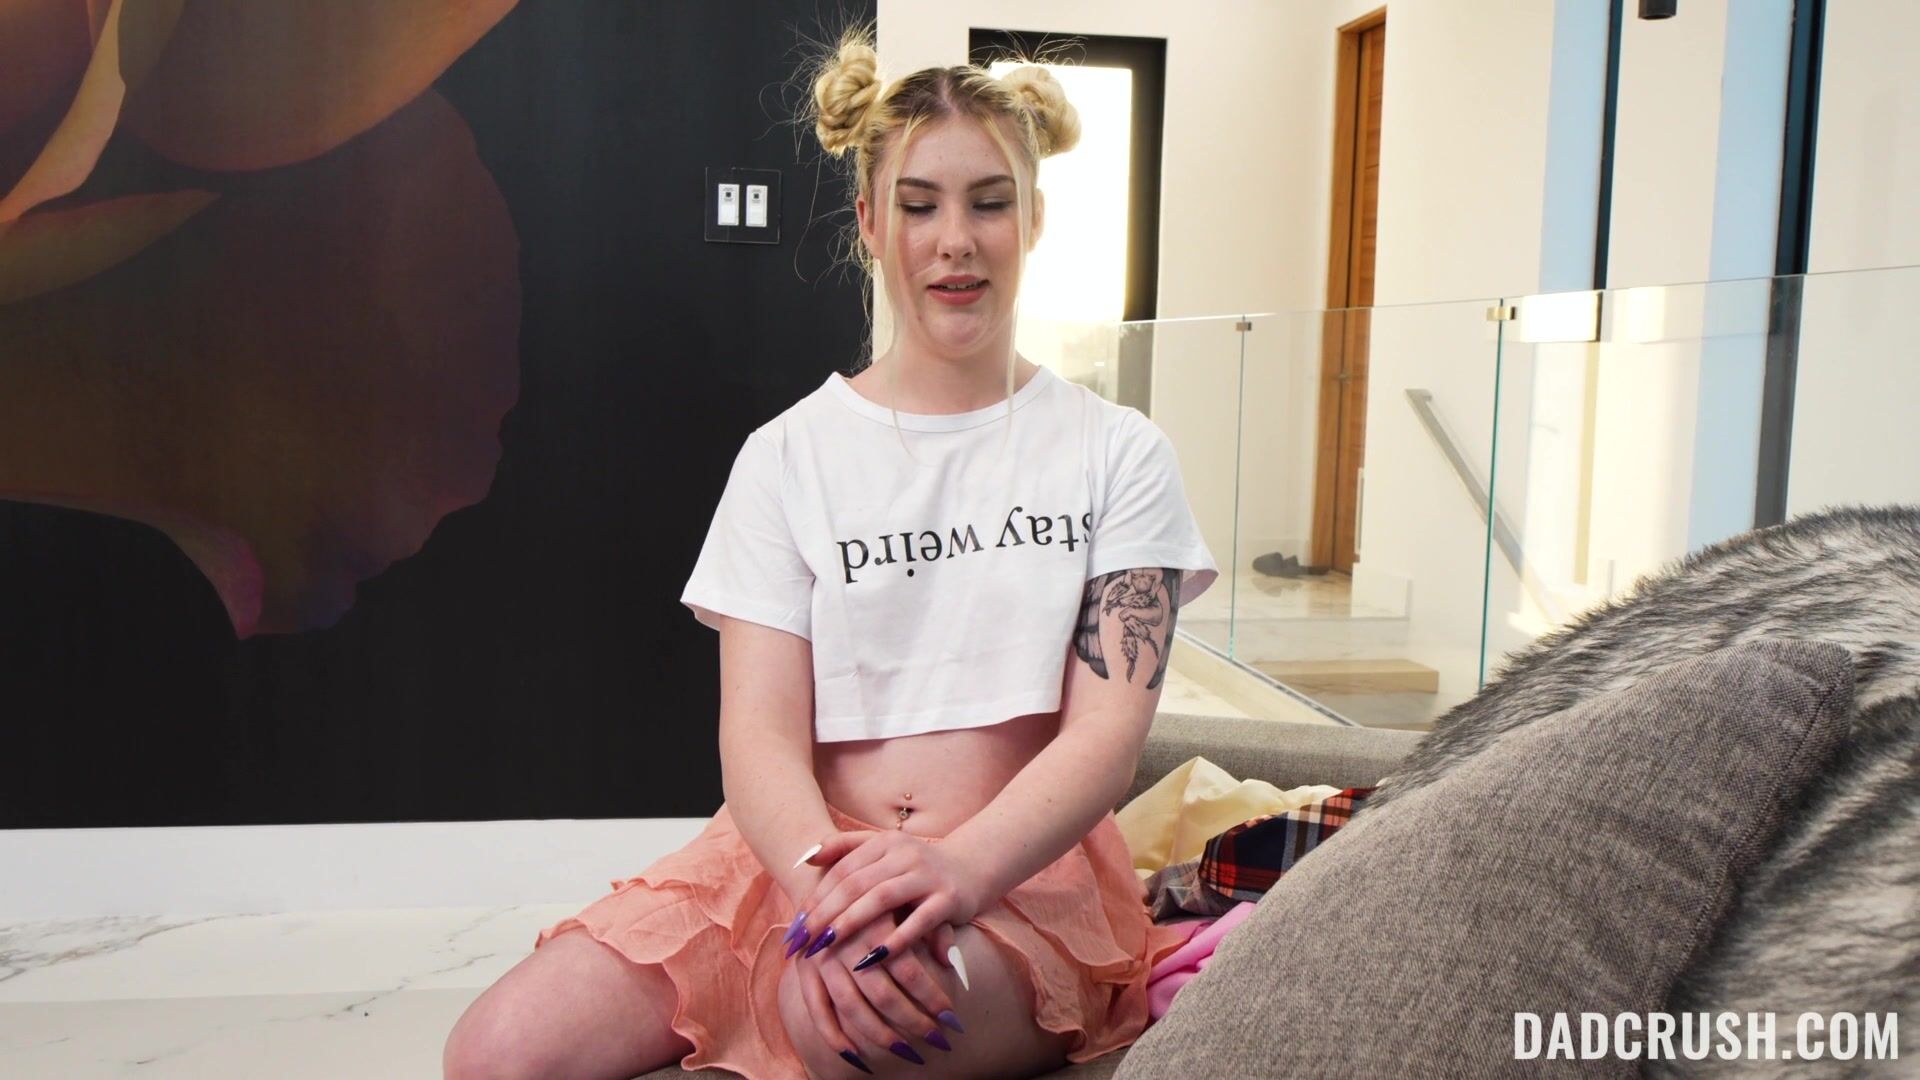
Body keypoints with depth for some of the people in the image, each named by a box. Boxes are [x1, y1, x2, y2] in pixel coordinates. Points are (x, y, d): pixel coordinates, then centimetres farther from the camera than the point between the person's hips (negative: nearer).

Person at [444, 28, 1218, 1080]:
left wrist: (959, 867, -25)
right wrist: (832, 885, -25)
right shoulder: (788, 455, 7)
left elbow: (1110, 729, -5)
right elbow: (759, 732, -2)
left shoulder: (1116, 453, 6)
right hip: (798, 854, 2)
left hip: (1023, 866, -1)